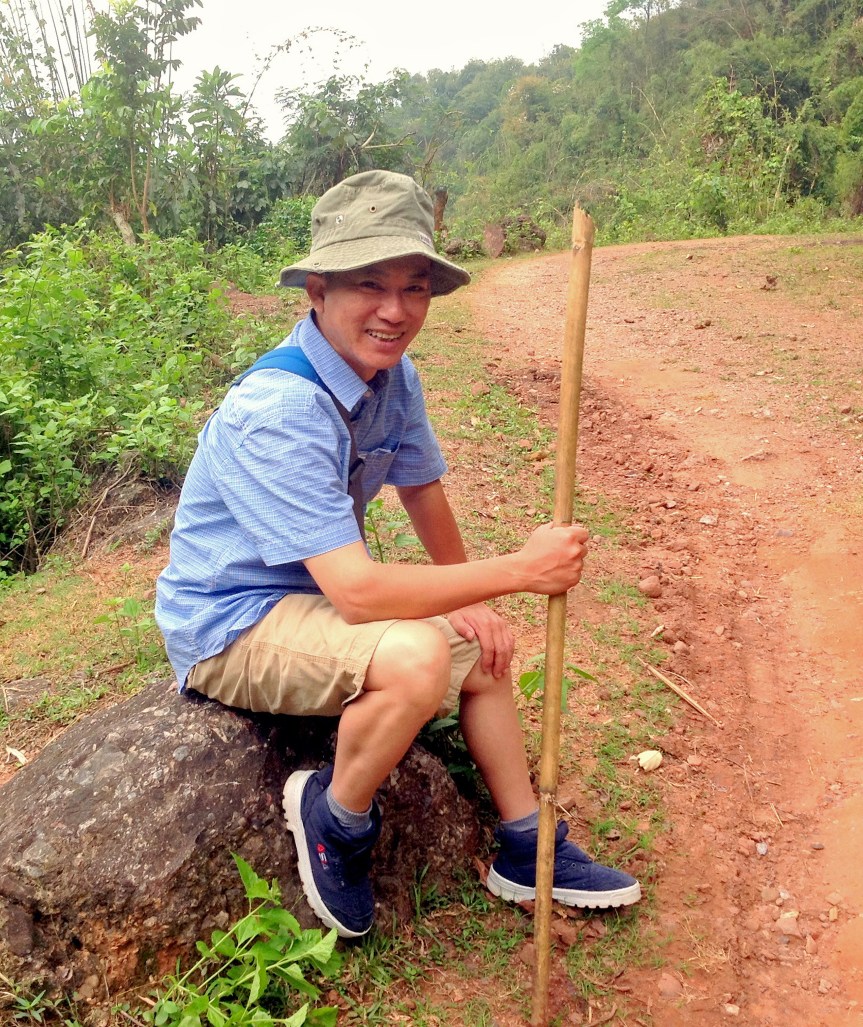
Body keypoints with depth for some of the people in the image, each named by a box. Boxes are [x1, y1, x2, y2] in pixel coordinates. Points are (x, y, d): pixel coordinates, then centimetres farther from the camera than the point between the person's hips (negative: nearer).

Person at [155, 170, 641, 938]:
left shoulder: (395, 375, -4)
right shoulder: (278, 411, -30)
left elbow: (423, 489, 11)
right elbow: (356, 589, -35)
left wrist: (468, 601, 8)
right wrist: (519, 570, -31)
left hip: (313, 593, 9)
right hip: (228, 625, -9)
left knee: (483, 649, 9)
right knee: (415, 655, -32)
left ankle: (526, 850, 22)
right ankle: (335, 822, -4)